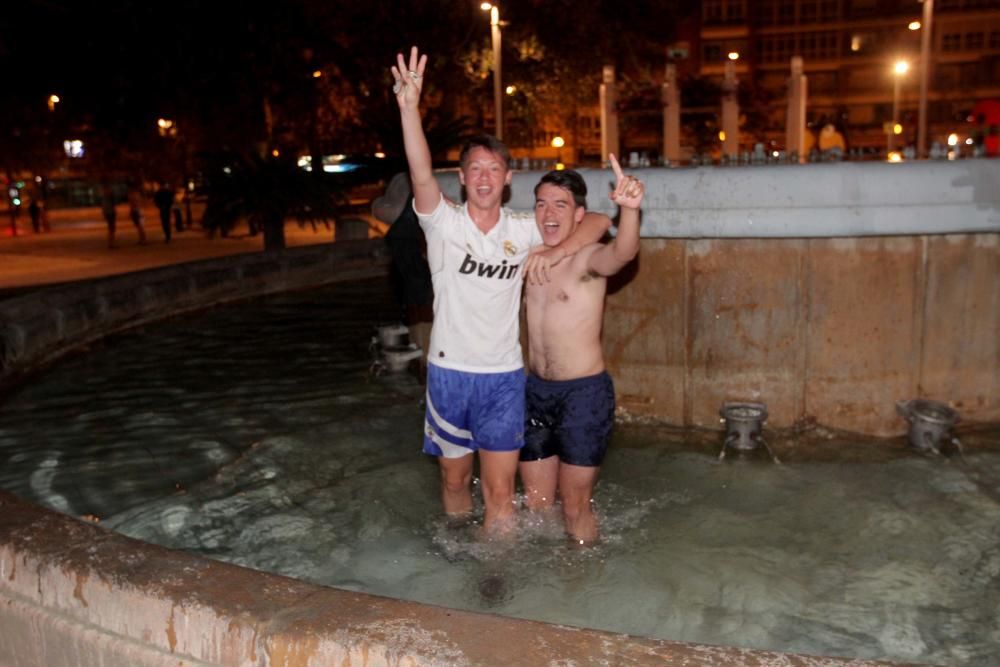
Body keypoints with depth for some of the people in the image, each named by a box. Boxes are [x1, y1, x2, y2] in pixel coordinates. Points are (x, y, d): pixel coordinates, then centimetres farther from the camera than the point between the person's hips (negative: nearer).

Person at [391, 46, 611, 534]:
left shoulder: (524, 231, 0)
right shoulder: (443, 223, -6)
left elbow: (597, 221, 4)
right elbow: (421, 173, -25)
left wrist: (555, 252, -13)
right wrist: (409, 105, -40)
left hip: (504, 376, 1)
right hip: (449, 371, 0)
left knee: (500, 493, 3)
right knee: (455, 480, 16)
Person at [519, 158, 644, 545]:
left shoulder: (588, 258, -13)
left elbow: (623, 252, -37)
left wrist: (630, 208, -56)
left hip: (583, 394, -6)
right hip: (535, 391, 6)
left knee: (574, 506, 6)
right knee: (536, 502, 16)